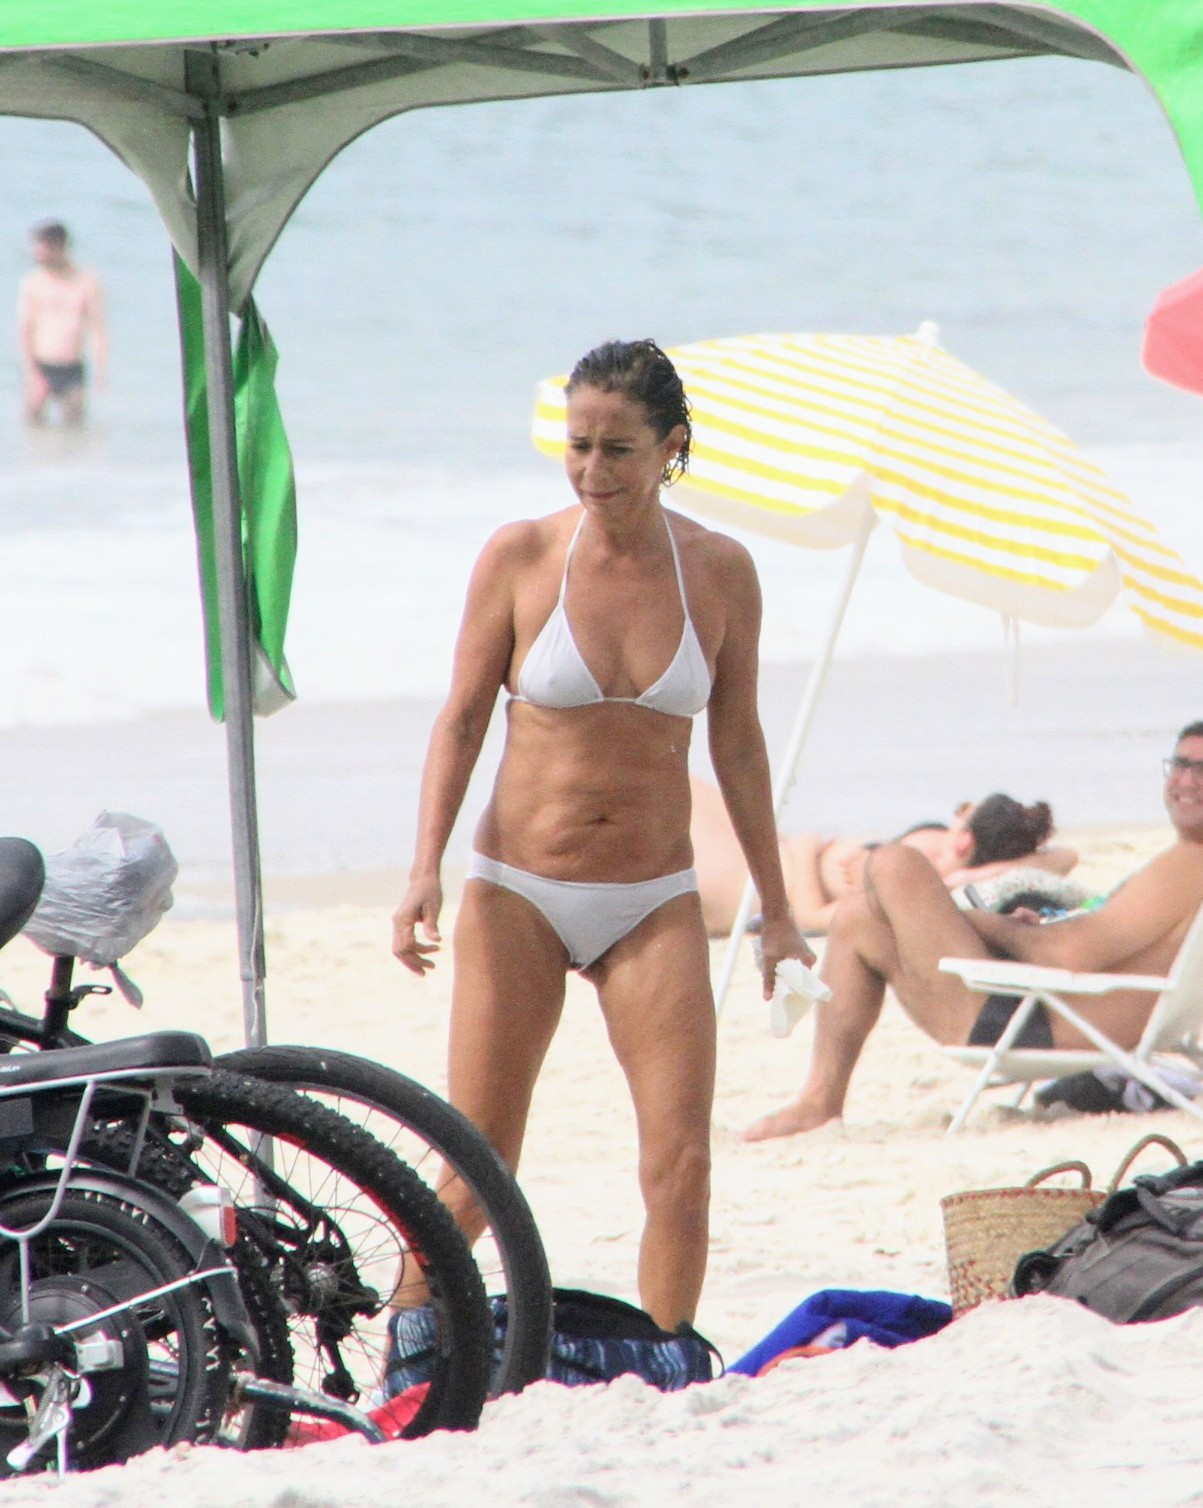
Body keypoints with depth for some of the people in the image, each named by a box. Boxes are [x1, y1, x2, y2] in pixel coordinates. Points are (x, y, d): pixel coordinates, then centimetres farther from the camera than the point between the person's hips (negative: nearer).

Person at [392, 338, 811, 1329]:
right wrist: (425, 869, -10)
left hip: (654, 907, 1)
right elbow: (462, 719, 1)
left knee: (682, 1164, -9)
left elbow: (738, 743, 9)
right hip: (518, 896, -1)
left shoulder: (718, 571, 1)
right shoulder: (521, 558, -3)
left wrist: (776, 910, 12)